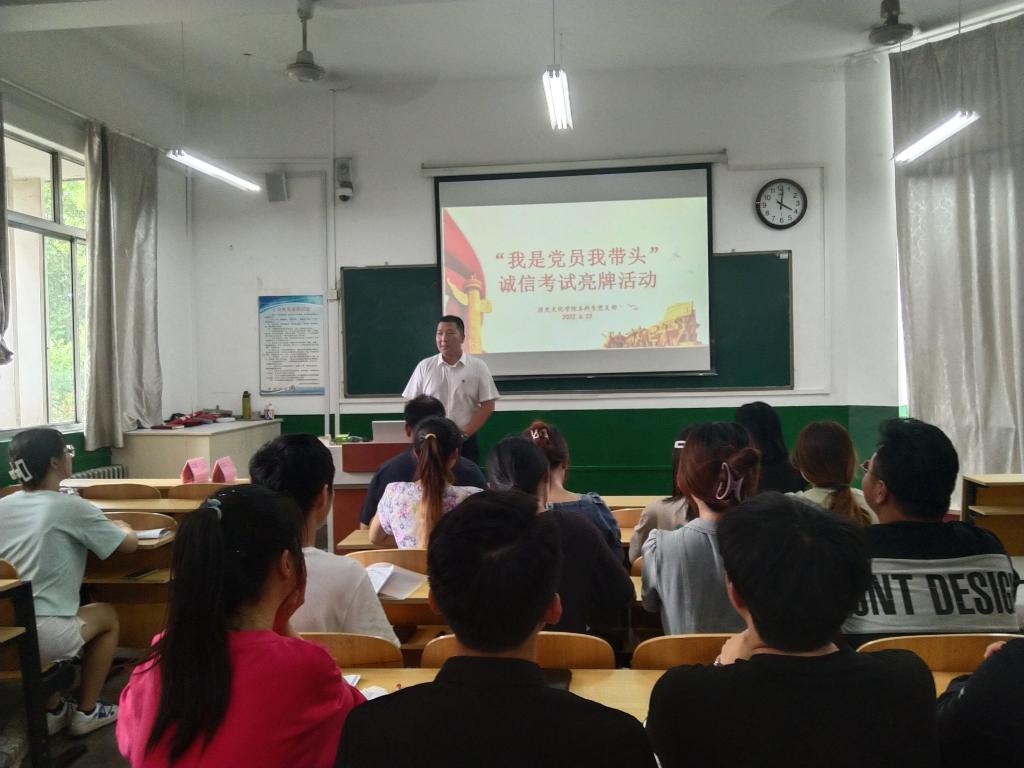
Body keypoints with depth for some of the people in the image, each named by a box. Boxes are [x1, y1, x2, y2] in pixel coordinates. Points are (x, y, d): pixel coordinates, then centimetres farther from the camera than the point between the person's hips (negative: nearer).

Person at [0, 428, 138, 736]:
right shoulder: (71, 507, -9)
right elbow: (129, 544, 0)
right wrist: (122, 526, 22)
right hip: (43, 635, -6)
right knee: (106, 615, 22)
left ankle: (51, 710, 35)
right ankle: (86, 712, 25)